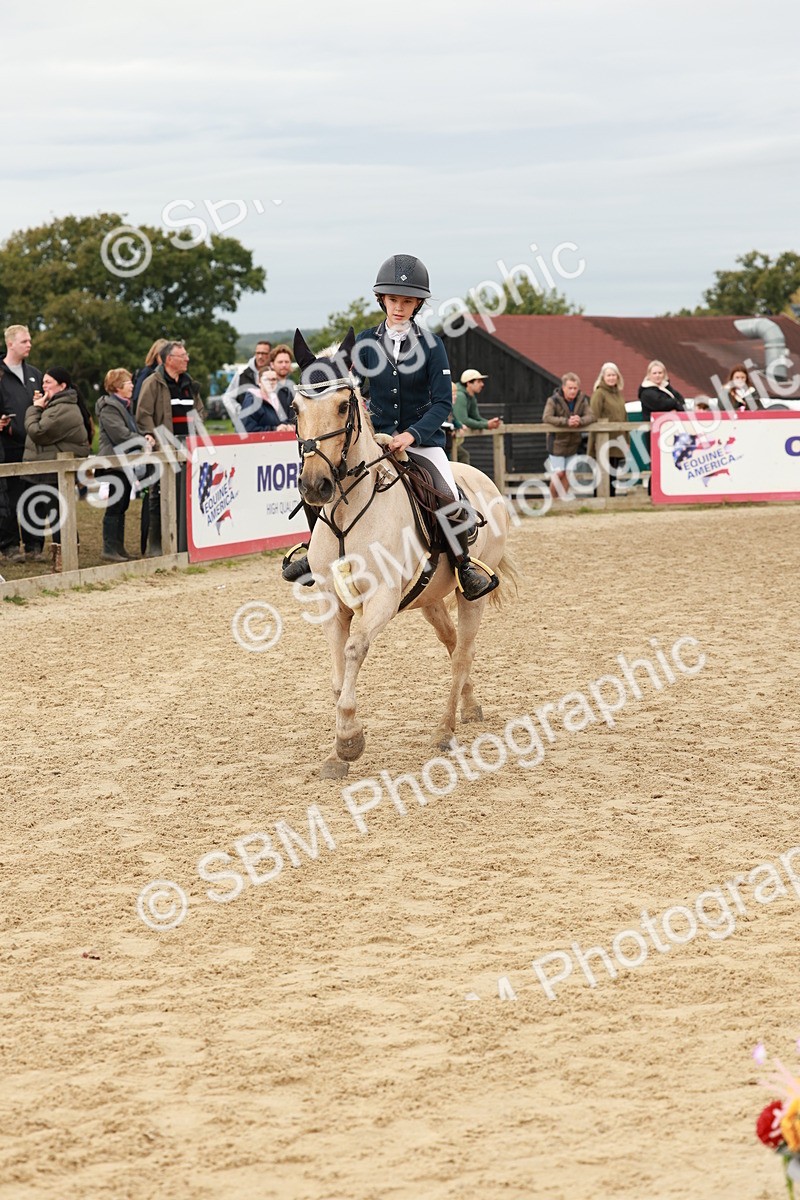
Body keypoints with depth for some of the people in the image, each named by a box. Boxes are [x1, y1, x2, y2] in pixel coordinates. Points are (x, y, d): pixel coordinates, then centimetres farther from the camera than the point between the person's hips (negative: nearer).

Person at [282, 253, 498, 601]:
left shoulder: (430, 345, -5)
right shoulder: (366, 341, 2)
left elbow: (442, 402, -9)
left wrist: (412, 434, -23)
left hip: (423, 439, -2)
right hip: (376, 438, 2)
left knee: (449, 503, -25)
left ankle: (464, 566, 0)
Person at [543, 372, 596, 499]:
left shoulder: (582, 400, -1)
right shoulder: (554, 401, -13)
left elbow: (592, 416, -10)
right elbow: (546, 417, -25)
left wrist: (580, 421, -33)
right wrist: (566, 421, -35)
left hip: (573, 444, 4)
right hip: (557, 442, -4)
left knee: (568, 474, 6)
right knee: (558, 474, -5)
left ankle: (563, 498, 19)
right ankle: (553, 499, 11)